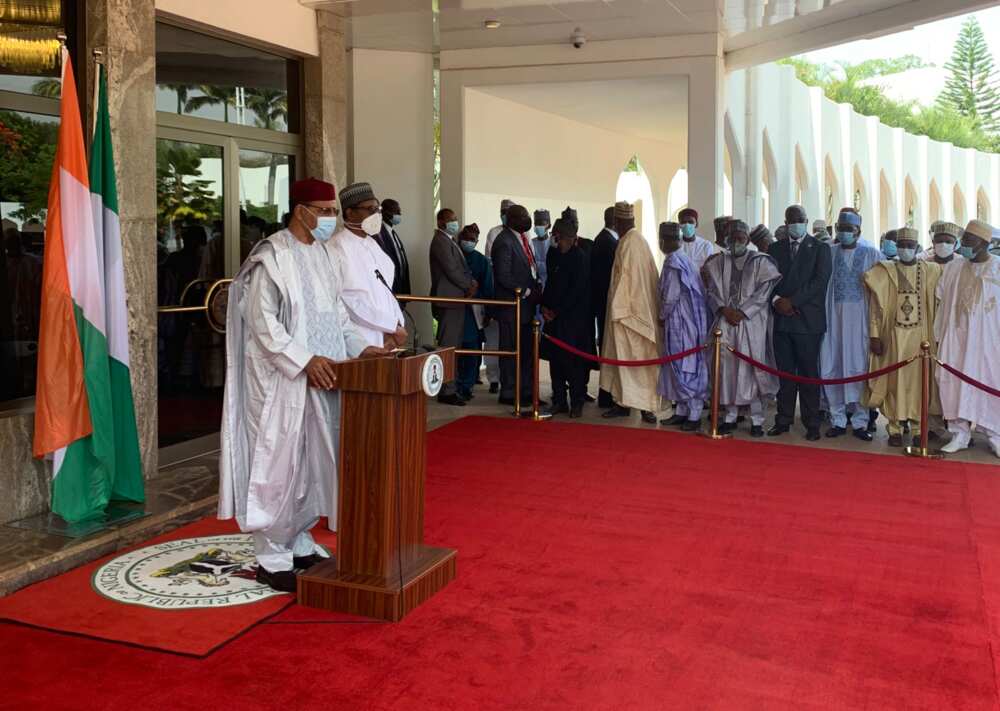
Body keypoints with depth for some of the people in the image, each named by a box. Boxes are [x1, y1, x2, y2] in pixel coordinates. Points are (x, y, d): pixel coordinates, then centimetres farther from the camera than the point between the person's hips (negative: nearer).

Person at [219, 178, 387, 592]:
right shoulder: (272, 257, -12)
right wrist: (305, 360, -23)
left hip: (319, 379, 8)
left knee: (312, 462, 12)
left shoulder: (322, 254, 13)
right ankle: (272, 558, 7)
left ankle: (299, 542, 25)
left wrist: (359, 347, 4)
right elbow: (261, 320, -17)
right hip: (281, 379, -8)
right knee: (281, 463, -3)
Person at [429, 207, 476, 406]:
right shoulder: (441, 241, -12)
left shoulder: (449, 240, 20)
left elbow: (460, 269, 21)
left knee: (453, 346, 13)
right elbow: (451, 271, -17)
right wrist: (469, 285, -6)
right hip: (449, 300, -10)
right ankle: (447, 391, -5)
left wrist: (470, 283, 4)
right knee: (448, 346, -8)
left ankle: (450, 388, 20)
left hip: (455, 299, 10)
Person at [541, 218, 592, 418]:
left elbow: (577, 290, -13)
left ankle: (576, 402, 4)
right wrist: (545, 307, 4)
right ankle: (559, 401, 16)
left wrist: (556, 311, -11)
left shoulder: (579, 258, -9)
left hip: (573, 319, -7)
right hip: (555, 318, 7)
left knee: (573, 362, -4)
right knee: (556, 360, 8)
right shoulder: (557, 256, 13)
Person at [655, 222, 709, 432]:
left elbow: (670, 297, -17)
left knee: (685, 367, -3)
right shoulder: (684, 260, 11)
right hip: (685, 321, 9)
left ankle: (694, 416, 2)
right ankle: (681, 411, 20)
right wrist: (666, 316, 15)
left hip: (681, 323, -9)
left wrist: (662, 316, -1)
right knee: (681, 367, 13)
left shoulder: (672, 262, -15)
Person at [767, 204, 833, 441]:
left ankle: (811, 424, 5)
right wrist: (776, 300, -11)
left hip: (808, 320, -3)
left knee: (808, 373, 0)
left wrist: (792, 301, -13)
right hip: (781, 318, 3)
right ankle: (783, 420, 13)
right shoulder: (775, 249, 14)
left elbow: (820, 280, -7)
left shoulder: (820, 248, 4)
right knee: (785, 372, 6)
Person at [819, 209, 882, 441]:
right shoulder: (828, 253, 7)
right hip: (833, 318, 2)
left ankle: (860, 422, 8)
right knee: (831, 368, 2)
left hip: (859, 319, -2)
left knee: (859, 368, 0)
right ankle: (838, 420, 12)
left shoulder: (872, 254, 2)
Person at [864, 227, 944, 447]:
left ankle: (918, 425, 12)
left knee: (918, 379, 3)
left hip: (921, 334, 1)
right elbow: (876, 306, -1)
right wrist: (874, 335, -7)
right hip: (894, 335, -1)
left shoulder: (931, 271, 4)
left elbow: (937, 304, 6)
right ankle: (895, 428, 8)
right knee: (896, 380, 2)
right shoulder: (885, 271, 0)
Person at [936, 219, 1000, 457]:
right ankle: (960, 433, 9)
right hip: (956, 338, 3)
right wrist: (939, 337, 8)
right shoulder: (953, 269, 5)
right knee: (956, 383, 0)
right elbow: (942, 303, 10)